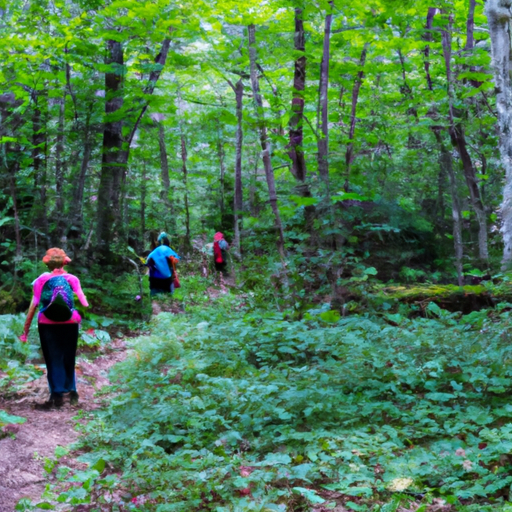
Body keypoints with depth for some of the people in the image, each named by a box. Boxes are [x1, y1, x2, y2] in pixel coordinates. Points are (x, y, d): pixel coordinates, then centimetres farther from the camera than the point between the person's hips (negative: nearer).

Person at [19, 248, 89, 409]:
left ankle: (57, 395, 7)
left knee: (53, 360, 8)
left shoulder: (42, 279, -1)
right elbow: (83, 299, -5)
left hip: (48, 325, -1)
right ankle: (72, 391, 18)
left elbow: (34, 305, -4)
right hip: (70, 324, 1)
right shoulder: (72, 279, 2)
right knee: (68, 359, 17)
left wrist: (26, 330, -1)